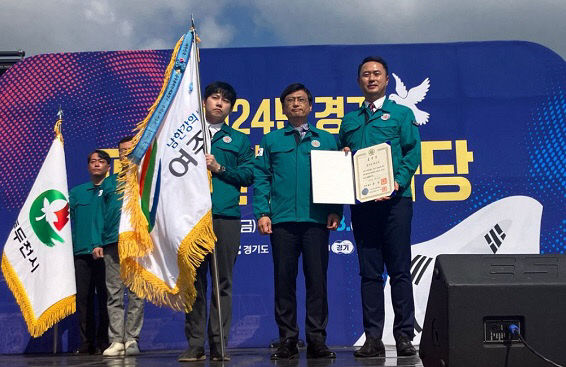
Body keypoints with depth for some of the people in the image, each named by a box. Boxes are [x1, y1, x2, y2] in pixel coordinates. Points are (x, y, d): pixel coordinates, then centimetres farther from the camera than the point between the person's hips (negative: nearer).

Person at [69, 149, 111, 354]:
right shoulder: (77, 192, 18)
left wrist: (100, 244, -16)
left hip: (105, 252, -3)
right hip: (81, 252, 3)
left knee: (105, 297, -3)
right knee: (83, 297, 2)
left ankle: (104, 341, 3)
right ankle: (87, 342, 8)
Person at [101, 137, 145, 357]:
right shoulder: (109, 182, 22)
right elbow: (100, 214, 19)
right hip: (112, 242, 3)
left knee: (136, 293, -3)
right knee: (114, 293, -1)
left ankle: (131, 339, 1)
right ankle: (116, 341, 1)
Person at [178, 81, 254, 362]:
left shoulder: (239, 140, 19)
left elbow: (248, 174, 8)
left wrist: (219, 168, -4)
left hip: (226, 215, 0)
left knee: (223, 281, -1)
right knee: (193, 279, 0)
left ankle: (218, 344, 4)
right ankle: (195, 344, 5)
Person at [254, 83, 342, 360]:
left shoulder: (326, 140, 15)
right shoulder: (271, 141, 15)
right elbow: (261, 178, 8)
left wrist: (335, 210, -4)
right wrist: (262, 212, -4)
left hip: (316, 221, 0)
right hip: (282, 222, 0)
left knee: (317, 279, -1)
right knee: (284, 280, 2)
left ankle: (317, 340, 6)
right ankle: (287, 340, 10)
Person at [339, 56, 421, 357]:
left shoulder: (402, 114, 10)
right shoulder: (350, 120, 20)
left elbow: (413, 152, 0)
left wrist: (397, 183, -14)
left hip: (395, 199, -3)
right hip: (361, 203, 3)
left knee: (400, 270, -2)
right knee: (369, 272, 4)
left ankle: (404, 336, 4)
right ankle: (373, 338, 8)